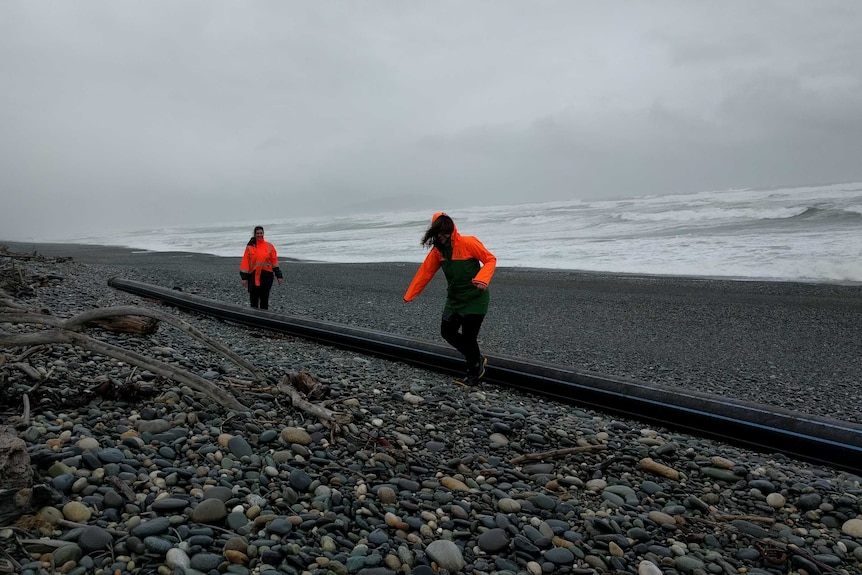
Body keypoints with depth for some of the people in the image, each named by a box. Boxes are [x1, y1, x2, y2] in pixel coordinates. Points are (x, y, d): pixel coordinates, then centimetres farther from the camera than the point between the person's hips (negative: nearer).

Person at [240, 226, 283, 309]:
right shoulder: (250, 247, 3)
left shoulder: (269, 246, 5)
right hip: (253, 276, 0)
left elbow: (274, 262, 6)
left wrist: (279, 276, 2)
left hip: (266, 275, 0)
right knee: (253, 299, 5)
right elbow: (245, 262, 1)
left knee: (264, 299, 4)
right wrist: (244, 278, -5)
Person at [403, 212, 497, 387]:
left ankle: (475, 372, 20)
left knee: (468, 337, -5)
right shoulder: (437, 250, 1)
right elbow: (425, 272, 5)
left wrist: (482, 279, -32)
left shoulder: (468, 243, -17)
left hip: (475, 299, -7)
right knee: (447, 332, 9)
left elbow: (490, 259, -14)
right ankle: (477, 359, 29)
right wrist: (409, 295, 5)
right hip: (454, 299, 7)